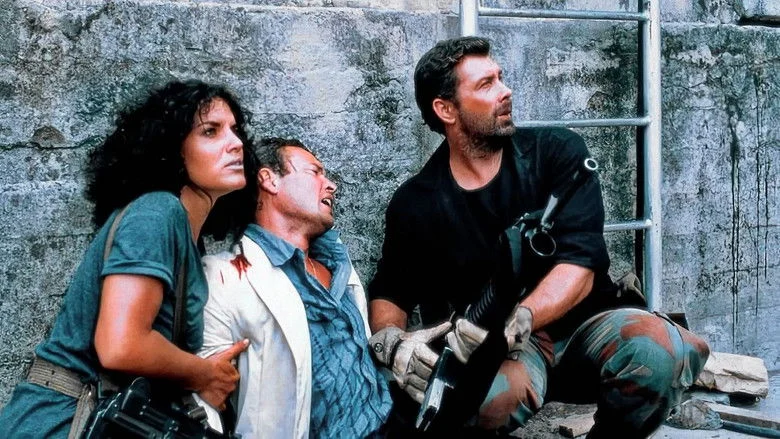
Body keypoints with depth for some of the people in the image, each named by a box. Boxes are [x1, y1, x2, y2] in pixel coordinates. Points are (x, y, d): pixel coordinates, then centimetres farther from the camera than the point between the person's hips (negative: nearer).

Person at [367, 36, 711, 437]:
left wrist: (517, 320, -35)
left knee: (658, 348, -33)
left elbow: (579, 265, -15)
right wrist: (390, 340, -17)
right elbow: (389, 294, 8)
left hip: (581, 326, 2)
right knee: (495, 394, -39)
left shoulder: (558, 153, -4)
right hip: (493, 345, -1)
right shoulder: (416, 203, -1)